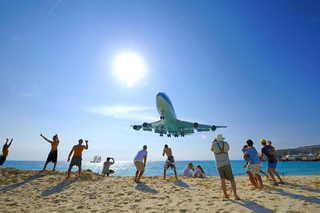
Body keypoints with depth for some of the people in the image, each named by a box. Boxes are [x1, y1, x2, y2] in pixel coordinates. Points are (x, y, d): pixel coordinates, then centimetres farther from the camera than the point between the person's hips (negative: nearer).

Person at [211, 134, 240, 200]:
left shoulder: (214, 144, -3)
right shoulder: (226, 143, 0)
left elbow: (212, 150, 21)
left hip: (219, 165, 0)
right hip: (227, 164, 0)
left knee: (222, 180, 6)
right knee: (232, 179, 3)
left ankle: (226, 195, 3)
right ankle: (235, 195, -8)